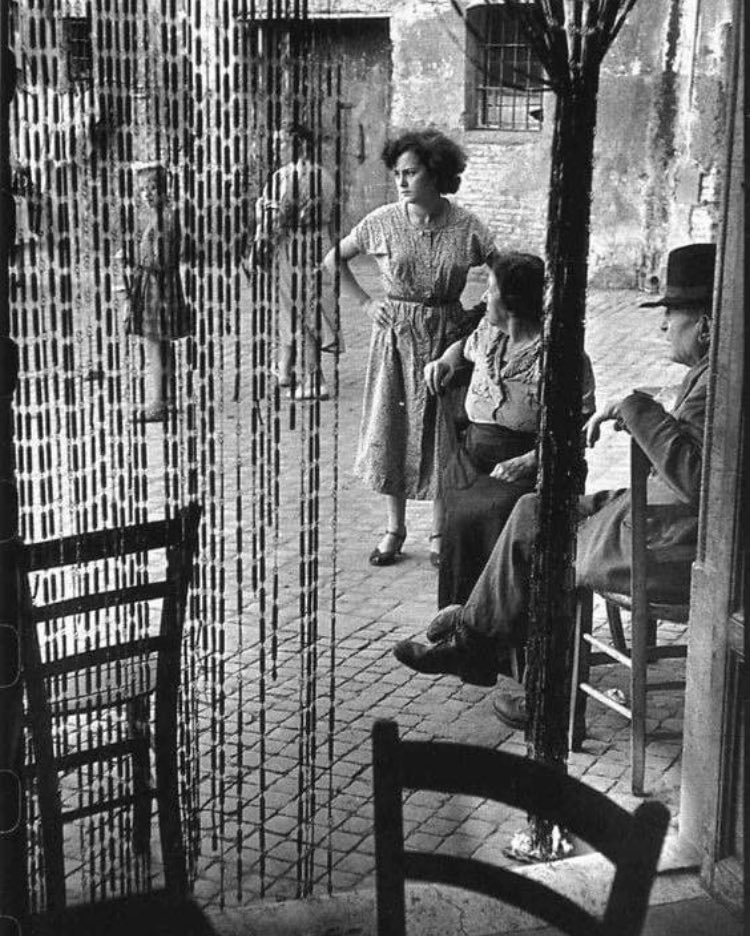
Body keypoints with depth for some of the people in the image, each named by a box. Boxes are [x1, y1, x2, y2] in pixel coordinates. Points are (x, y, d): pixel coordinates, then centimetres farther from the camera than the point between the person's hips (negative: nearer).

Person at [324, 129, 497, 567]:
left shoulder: (466, 226, -8)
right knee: (393, 427, 5)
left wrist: (478, 313, -6)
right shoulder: (383, 221, -4)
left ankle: (441, 533, 19)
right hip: (396, 334, 1)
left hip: (446, 334, -1)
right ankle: (395, 530, 19)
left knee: (443, 431, 4)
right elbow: (334, 260, 9)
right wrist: (366, 302, 3)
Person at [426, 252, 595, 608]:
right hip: (472, 460, 5)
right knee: (462, 515, -25)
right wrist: (445, 361, 16)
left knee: (490, 515, -33)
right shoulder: (488, 332, 13)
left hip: (529, 470, -5)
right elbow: (465, 345, 39)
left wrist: (527, 462, -22)